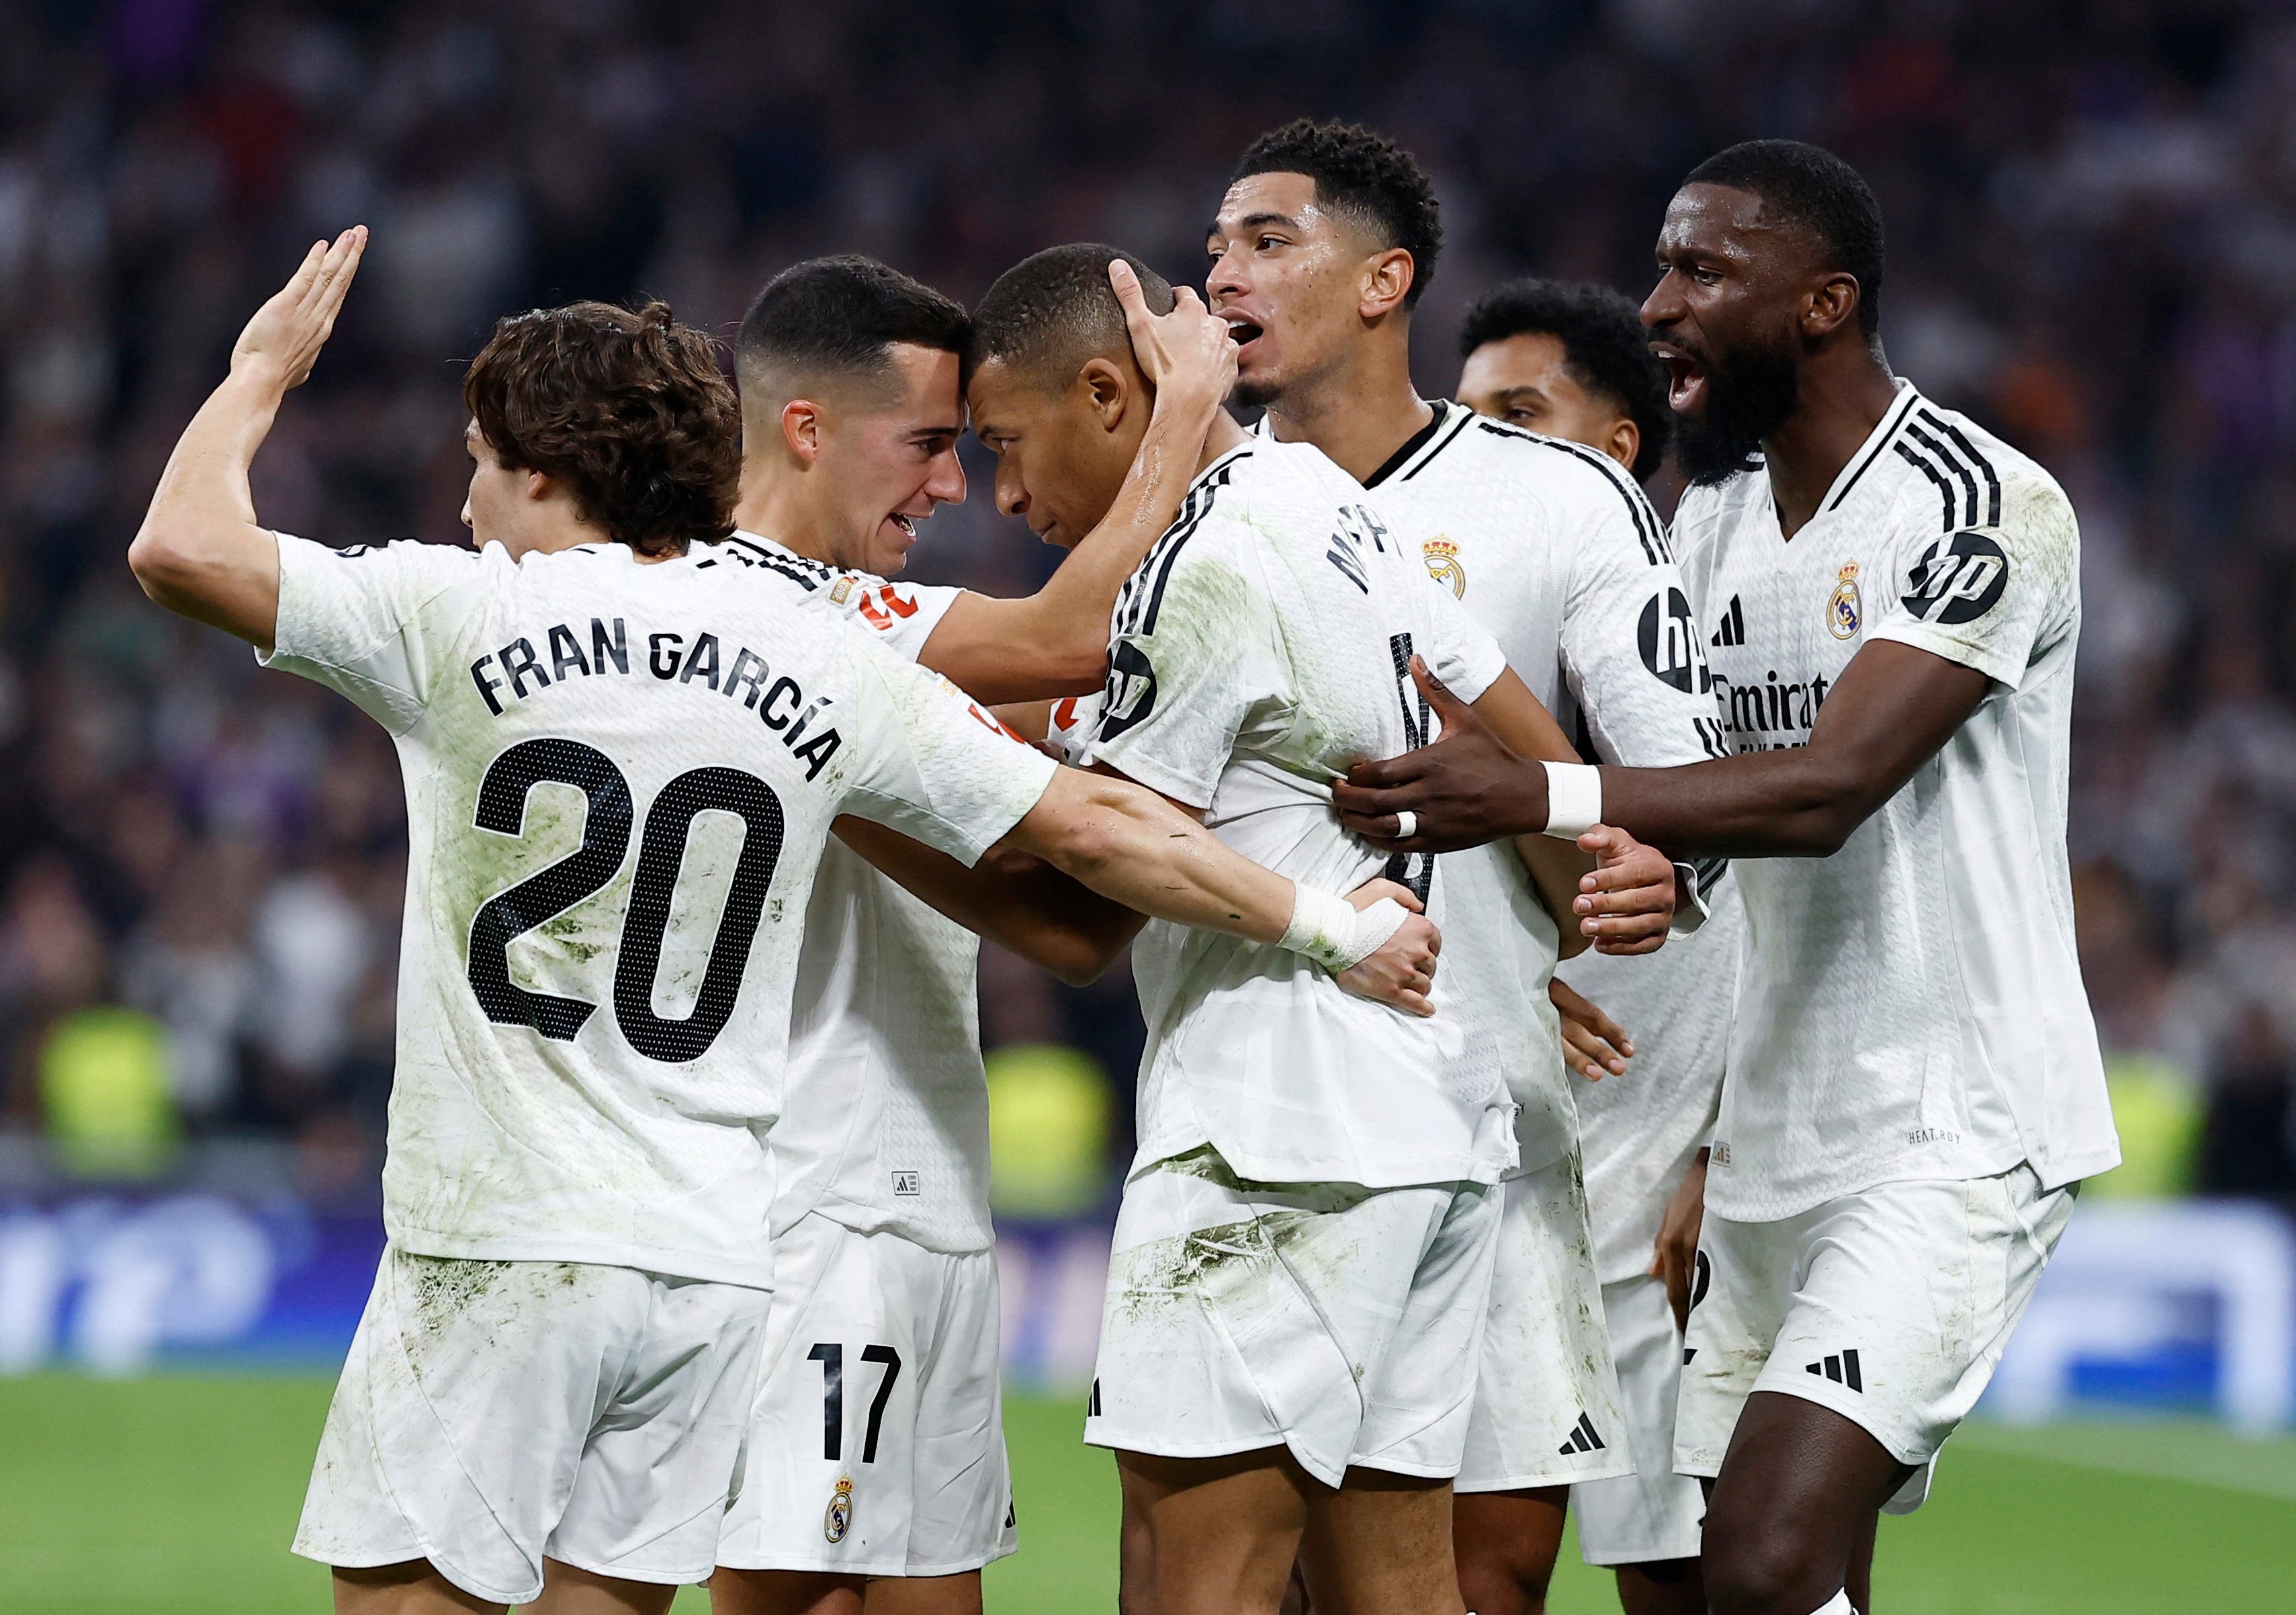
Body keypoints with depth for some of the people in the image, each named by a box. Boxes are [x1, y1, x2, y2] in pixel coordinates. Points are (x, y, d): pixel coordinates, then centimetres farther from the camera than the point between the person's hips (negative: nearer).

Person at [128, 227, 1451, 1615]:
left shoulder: (464, 617, -5)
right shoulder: (823, 668, 8)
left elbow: (182, 549, -8)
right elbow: (1093, 827, 9)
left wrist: (264, 369, 10)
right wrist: (1337, 927, 20)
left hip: (499, 1244, -5)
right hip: (716, 1256, 5)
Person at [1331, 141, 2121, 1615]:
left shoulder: (1986, 511, -14)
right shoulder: (1714, 517, 13)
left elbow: (1829, 786, -26)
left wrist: (1537, 798, -35)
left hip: (1954, 1144, -8)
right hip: (1774, 1145, 8)